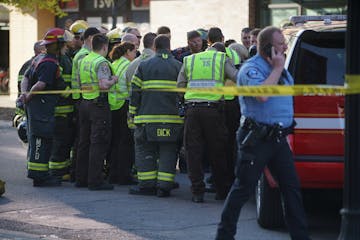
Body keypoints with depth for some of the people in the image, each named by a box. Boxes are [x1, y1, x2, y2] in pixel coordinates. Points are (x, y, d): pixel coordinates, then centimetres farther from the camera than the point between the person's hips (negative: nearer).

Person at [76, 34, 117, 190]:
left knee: (84, 142, 13)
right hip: (99, 104, -8)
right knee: (98, 143, -6)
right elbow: (103, 84, -24)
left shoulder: (83, 61, 12)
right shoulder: (101, 62, -13)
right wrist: (113, 80, -5)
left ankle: (81, 178, 18)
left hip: (84, 103, 8)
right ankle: (95, 181, -8)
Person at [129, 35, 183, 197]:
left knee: (145, 150, 10)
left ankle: (147, 185, 6)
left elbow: (135, 93, 3)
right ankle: (164, 186, 0)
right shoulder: (179, 67, 5)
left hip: (148, 118, 0)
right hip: (172, 118, 0)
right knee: (168, 152, 5)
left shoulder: (143, 66, 3)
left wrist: (133, 116, 9)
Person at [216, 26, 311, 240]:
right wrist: (277, 69, -19)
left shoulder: (280, 68, 15)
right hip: (256, 140, -8)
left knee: (292, 187, 5)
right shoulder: (252, 68, -11)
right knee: (244, 188, -3)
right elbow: (262, 95, -29)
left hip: (279, 138, 8)